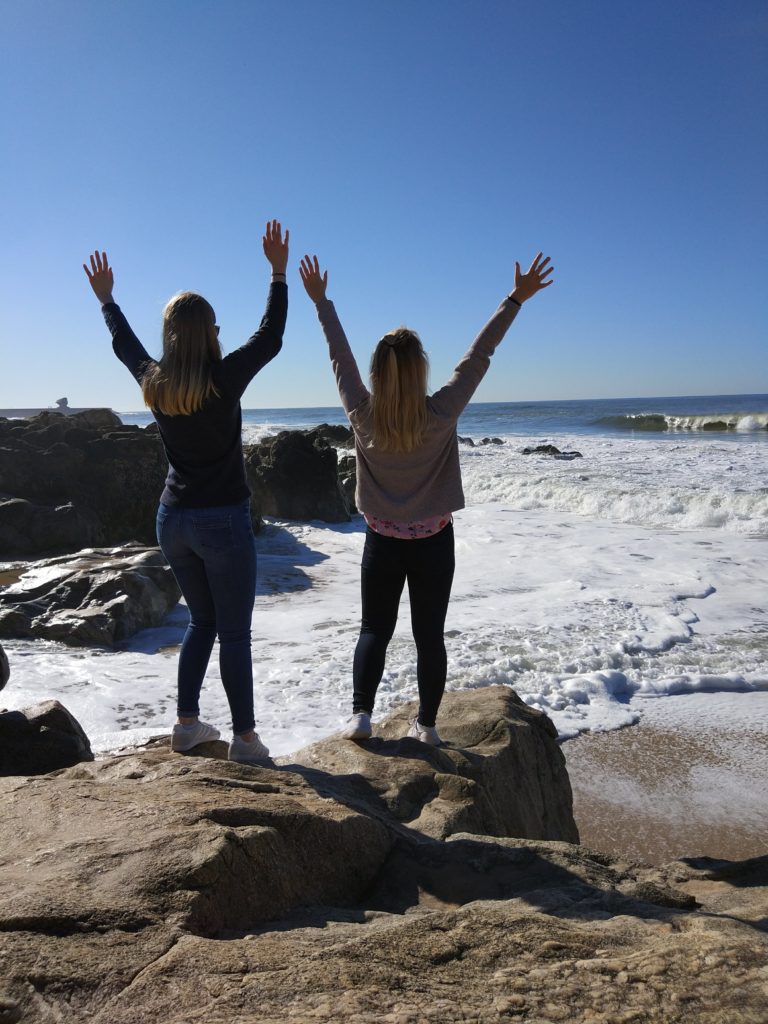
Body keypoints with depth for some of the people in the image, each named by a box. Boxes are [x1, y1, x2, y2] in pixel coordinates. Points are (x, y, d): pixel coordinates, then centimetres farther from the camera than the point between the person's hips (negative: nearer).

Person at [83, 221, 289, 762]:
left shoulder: (153, 383, 0)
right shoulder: (225, 378, -14)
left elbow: (124, 344, 20)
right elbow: (271, 337, -1)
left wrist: (106, 298, 35)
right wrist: (279, 272, 4)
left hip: (174, 519, 6)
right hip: (223, 519, -5)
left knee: (202, 621, 20)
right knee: (234, 632, 3)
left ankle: (188, 723, 24)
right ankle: (245, 737, 11)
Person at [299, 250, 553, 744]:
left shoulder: (362, 416, -11)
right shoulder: (441, 414, -16)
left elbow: (340, 356, -1)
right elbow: (479, 355, -11)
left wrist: (321, 300, 11)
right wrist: (516, 299, -4)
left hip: (382, 541, 1)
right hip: (433, 542, -1)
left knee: (374, 630, 14)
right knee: (429, 635, 9)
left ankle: (361, 713, 6)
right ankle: (427, 725, 17)